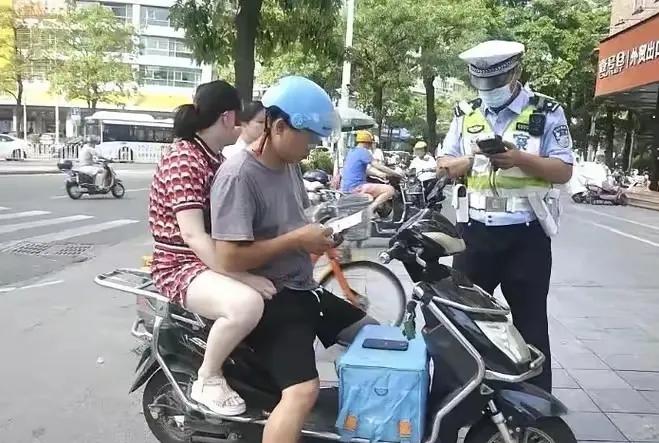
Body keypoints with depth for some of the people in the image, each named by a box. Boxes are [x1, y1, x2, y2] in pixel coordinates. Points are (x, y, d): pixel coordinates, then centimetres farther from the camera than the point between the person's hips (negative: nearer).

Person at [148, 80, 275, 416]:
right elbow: (193, 235, -28)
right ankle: (207, 379, -10)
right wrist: (242, 276, -31)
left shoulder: (213, 157, 10)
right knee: (247, 303, -34)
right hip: (181, 266, -10)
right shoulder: (183, 159, -20)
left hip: (214, 260, 10)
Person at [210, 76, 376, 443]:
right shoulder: (238, 176, -21)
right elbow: (230, 258, -26)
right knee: (303, 391, -25)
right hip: (269, 300, -9)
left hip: (302, 289, 10)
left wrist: (319, 236, 4)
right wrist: (297, 240, -20)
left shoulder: (290, 164, 8)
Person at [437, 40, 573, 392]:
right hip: (475, 231, 4)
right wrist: (471, 159, -13)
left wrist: (520, 158, -22)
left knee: (530, 322, 7)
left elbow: (563, 171, -5)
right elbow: (443, 165, 9)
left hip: (527, 235, -3)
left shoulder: (546, 112, -1)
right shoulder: (466, 114, 9)